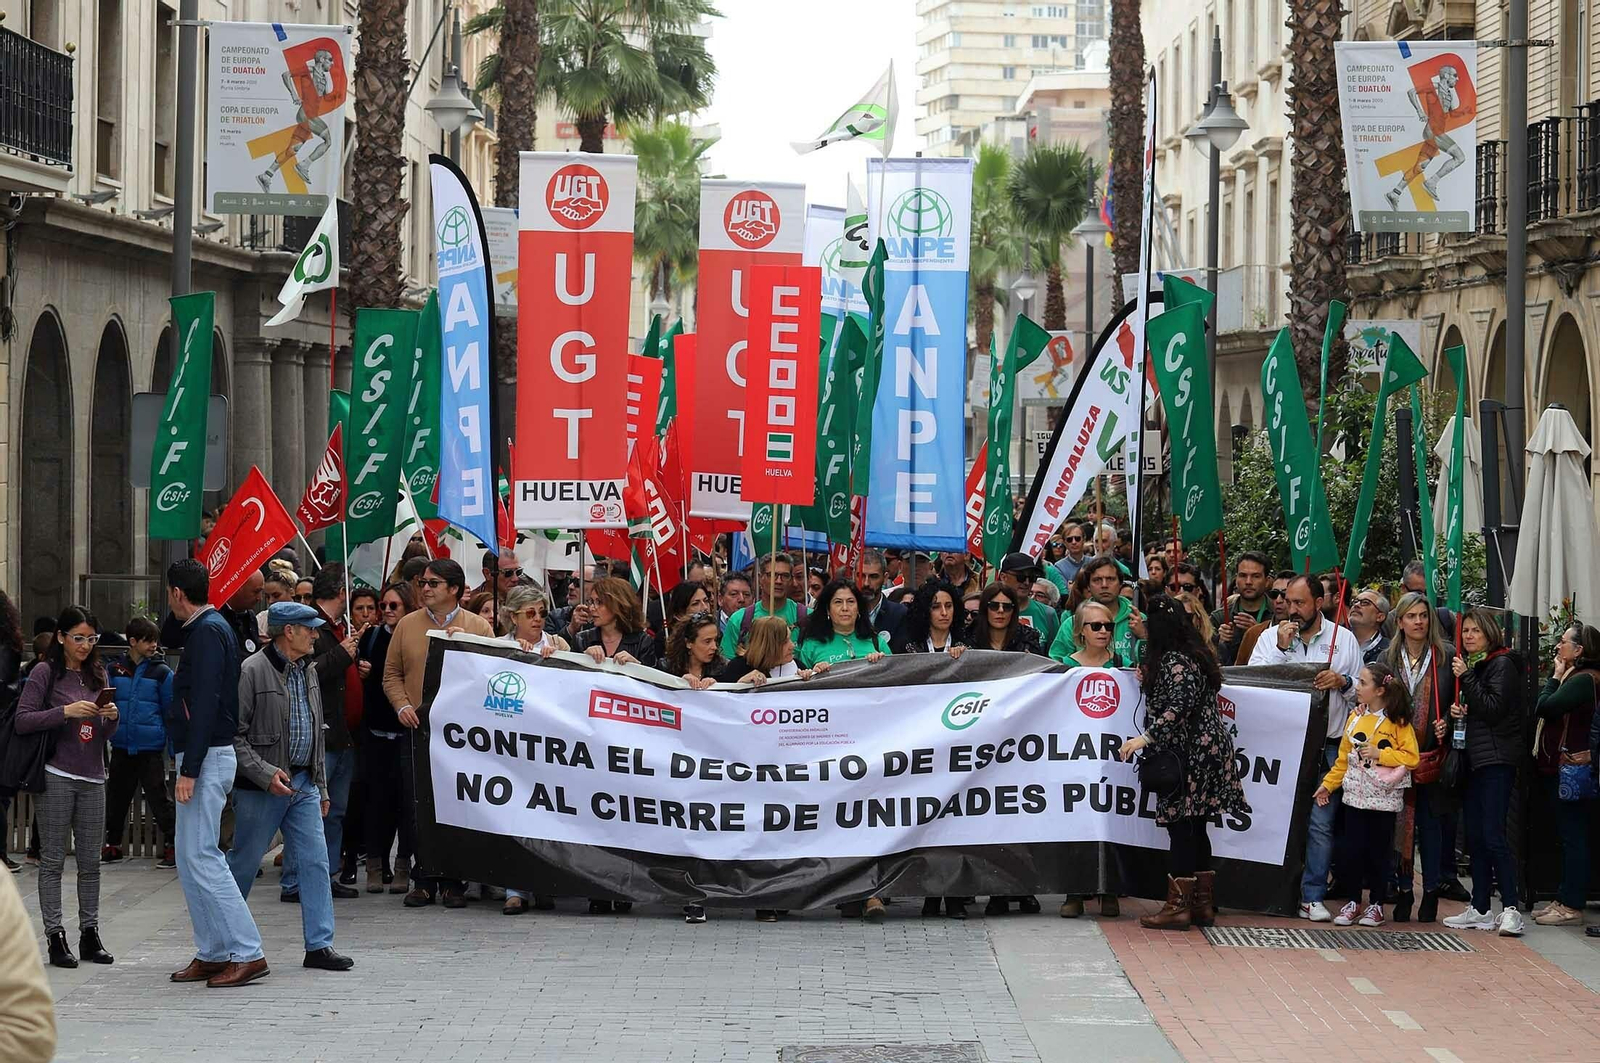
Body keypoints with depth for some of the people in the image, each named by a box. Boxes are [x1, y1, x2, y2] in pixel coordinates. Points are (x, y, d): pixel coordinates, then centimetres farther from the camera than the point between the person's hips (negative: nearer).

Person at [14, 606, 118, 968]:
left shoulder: (97, 674, 13)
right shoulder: (45, 673, -3)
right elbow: (22, 721, -10)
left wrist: (111, 717, -4)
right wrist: (66, 711, -19)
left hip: (93, 778, 5)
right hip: (57, 778, -5)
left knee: (91, 862, 6)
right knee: (53, 860, -2)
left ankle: (90, 933, 11)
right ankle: (55, 935, -1)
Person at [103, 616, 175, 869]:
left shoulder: (162, 673, -2)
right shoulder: (115, 671, 4)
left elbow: (171, 712, 0)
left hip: (150, 748, -3)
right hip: (121, 746, 3)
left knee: (158, 798, -4)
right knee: (116, 798, 12)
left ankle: (172, 846, 2)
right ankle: (113, 845, 25)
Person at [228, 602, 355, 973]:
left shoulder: (308, 671, 13)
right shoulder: (252, 671, -13)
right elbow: (233, 734, -14)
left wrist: (321, 788, 19)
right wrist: (265, 774, -21)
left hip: (303, 785, 7)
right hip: (261, 788, -7)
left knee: (316, 862, 0)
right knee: (244, 863, 3)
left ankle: (319, 945, 3)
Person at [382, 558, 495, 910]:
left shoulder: (478, 627, 4)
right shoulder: (407, 625, 9)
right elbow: (392, 674, 11)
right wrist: (402, 705, -4)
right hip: (418, 728, 2)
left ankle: (453, 881, 6)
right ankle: (424, 879, 9)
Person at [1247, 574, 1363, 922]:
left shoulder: (1343, 639, 8)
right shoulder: (1271, 638, 8)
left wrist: (1342, 681, -11)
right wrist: (1281, 648, -12)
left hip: (1328, 746, -1)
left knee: (1320, 822, -4)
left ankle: (1312, 897, 1)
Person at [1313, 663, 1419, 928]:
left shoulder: (1398, 722, -8)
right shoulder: (1355, 717, 8)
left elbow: (1411, 757, -13)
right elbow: (1344, 757, 13)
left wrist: (1379, 754, -18)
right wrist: (1328, 784, 10)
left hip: (1384, 798, -4)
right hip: (1355, 795, 4)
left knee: (1379, 851, 4)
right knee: (1353, 849, 4)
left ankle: (1376, 904, 14)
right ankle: (1353, 902, 14)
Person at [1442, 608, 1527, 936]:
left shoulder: (1502, 663, -7)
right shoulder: (1472, 664, 19)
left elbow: (1494, 708, -17)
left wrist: (1466, 678, -15)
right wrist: (1458, 710, 5)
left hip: (1497, 760, -9)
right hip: (1474, 760, 9)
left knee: (1492, 835, -14)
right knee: (1475, 837, 8)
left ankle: (1510, 909, -13)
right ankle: (1480, 910, 12)